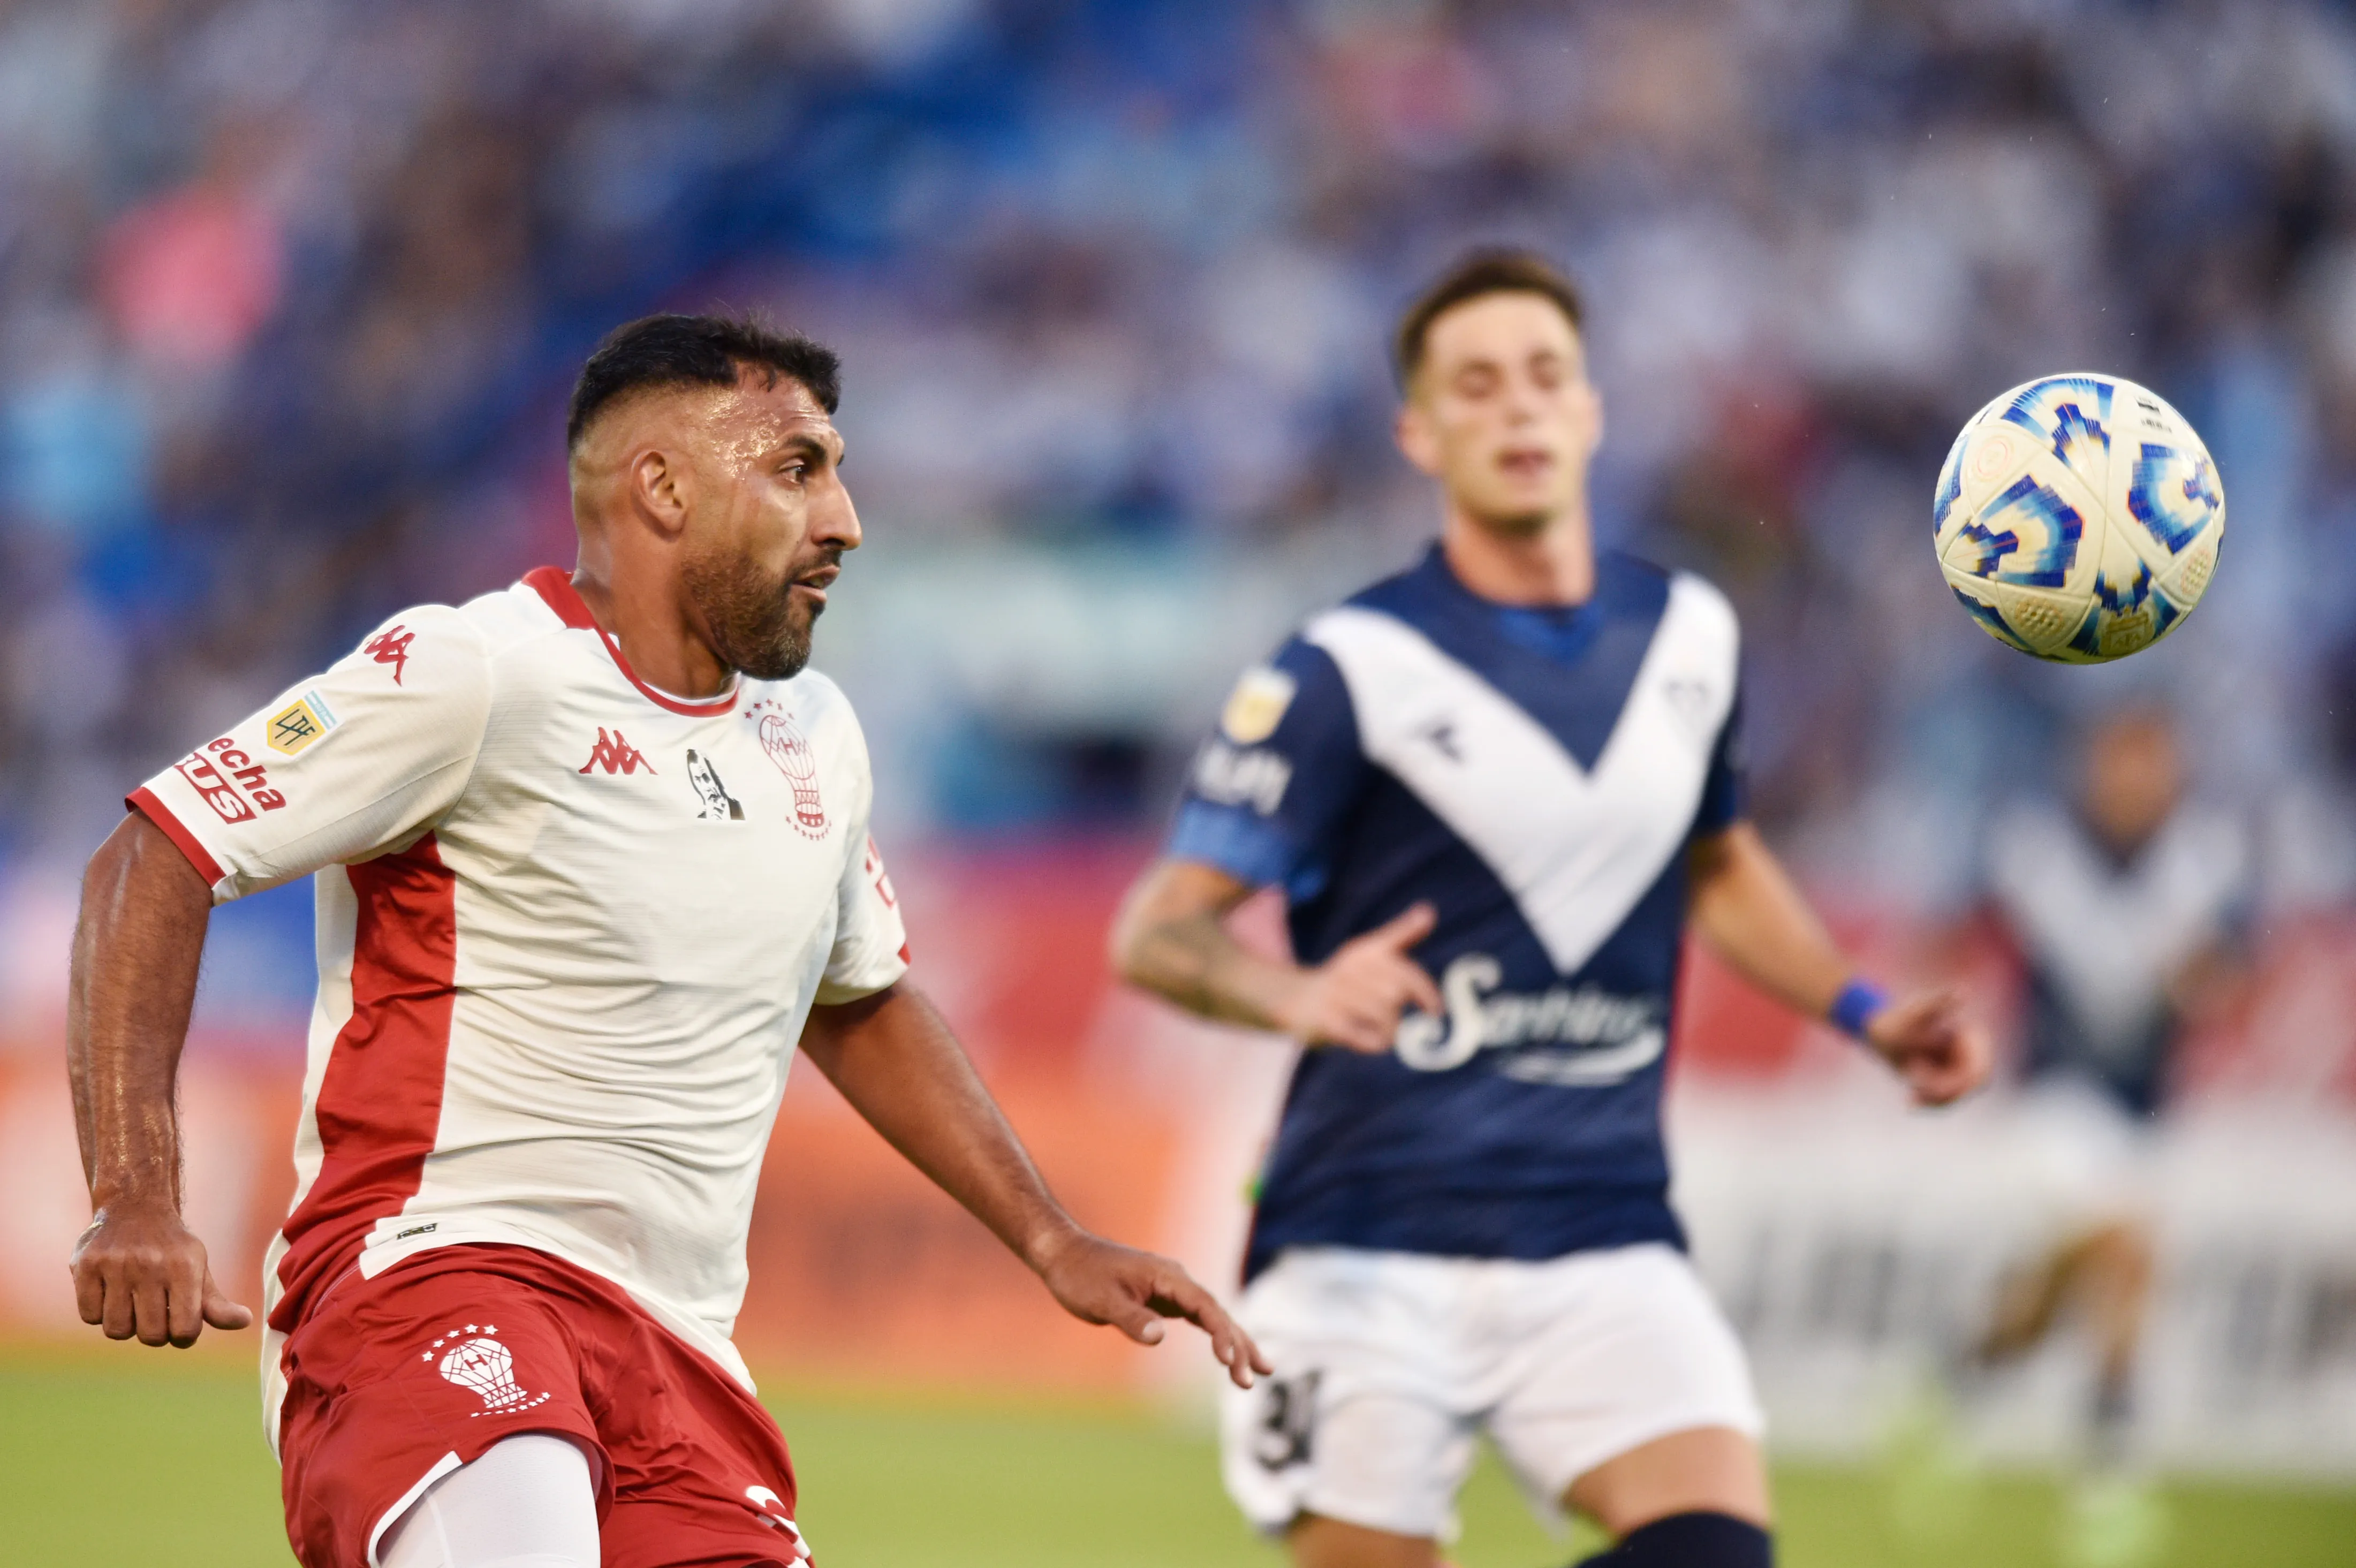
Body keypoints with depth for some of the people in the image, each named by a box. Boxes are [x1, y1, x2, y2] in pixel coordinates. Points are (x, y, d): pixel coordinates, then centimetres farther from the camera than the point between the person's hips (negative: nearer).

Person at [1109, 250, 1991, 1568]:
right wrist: (1302, 991, -29)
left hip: (1604, 1240, 4)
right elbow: (1157, 931, -9)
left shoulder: (1689, 635, 10)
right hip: (1370, 1248, -3)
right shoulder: (1351, 668, -6)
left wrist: (1867, 1014, 19)